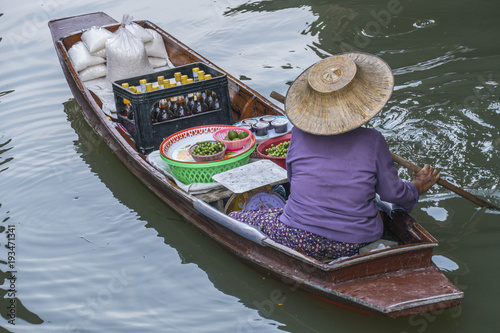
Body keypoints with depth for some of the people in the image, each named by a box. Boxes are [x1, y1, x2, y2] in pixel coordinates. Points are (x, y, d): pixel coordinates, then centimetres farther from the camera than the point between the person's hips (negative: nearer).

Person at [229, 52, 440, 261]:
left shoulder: (299, 134, -7)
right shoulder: (372, 141, -11)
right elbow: (393, 193, -1)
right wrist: (415, 189, 22)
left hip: (298, 240, -3)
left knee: (235, 218, 15)